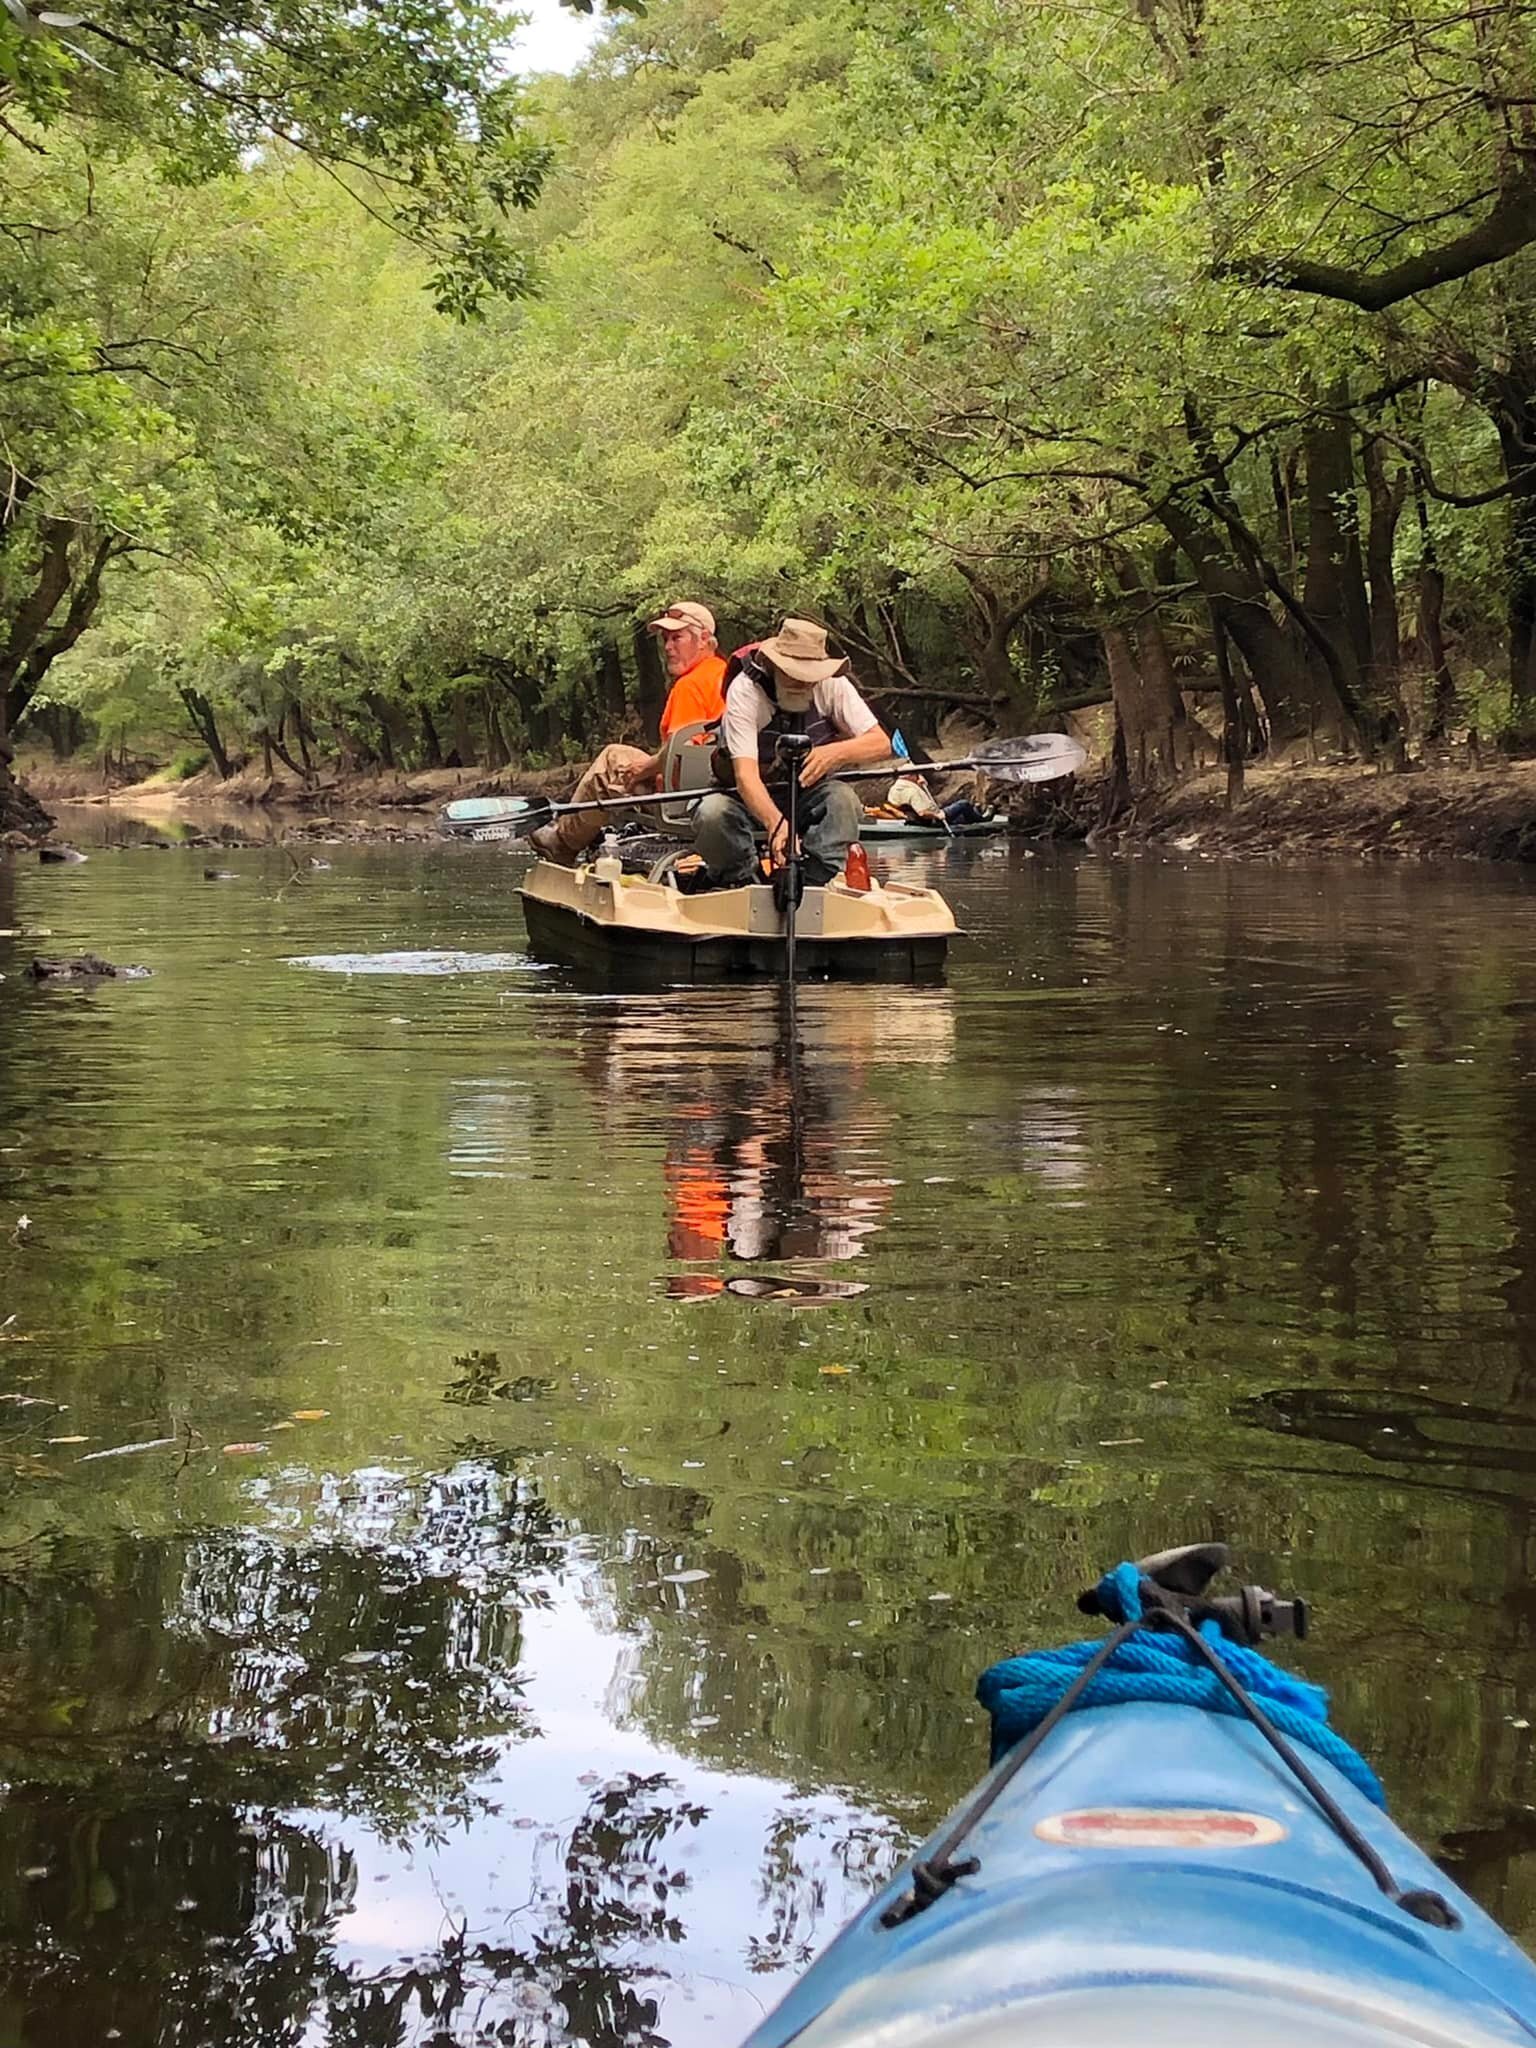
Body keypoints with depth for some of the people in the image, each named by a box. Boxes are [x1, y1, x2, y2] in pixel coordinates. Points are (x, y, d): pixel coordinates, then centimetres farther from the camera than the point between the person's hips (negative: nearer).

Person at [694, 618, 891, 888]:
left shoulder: (832, 685, -12)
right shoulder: (744, 691, -23)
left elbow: (881, 744, -11)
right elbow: (745, 772, -34)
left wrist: (834, 753, -32)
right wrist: (776, 823, -53)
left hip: (807, 793, 2)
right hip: (752, 795, -2)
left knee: (843, 799, -30)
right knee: (712, 813, -34)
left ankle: (814, 885, -27)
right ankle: (741, 884, -10)